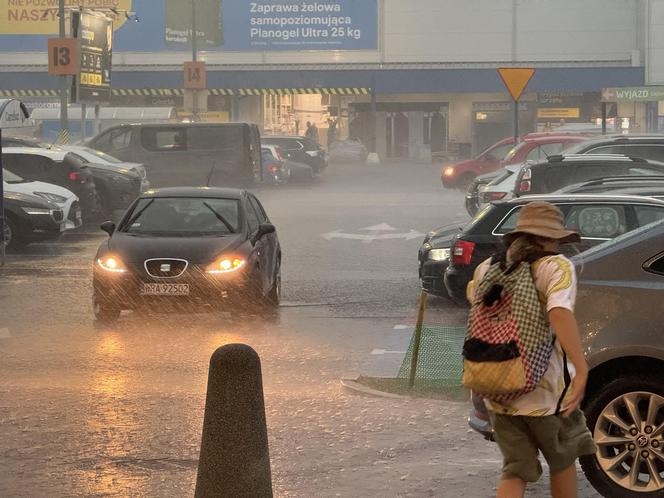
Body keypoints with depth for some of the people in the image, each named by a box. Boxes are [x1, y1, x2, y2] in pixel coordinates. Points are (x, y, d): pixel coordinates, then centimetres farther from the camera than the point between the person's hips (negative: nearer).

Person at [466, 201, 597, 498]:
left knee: (516, 471, 11)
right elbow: (560, 312, -30)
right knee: (562, 461, 19)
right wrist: (582, 369, -32)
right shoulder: (556, 267, -12)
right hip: (546, 390, -5)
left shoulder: (489, 268, 7)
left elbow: (472, 294, 30)